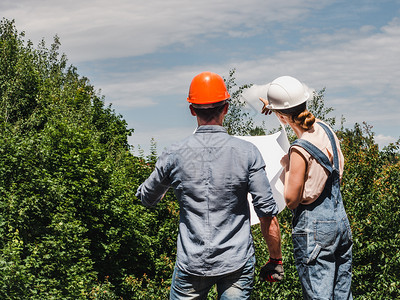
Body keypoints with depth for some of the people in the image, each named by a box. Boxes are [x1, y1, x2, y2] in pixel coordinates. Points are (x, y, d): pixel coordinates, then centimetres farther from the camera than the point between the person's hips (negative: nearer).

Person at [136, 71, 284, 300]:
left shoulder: (175, 155, -4)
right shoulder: (247, 153, -8)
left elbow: (146, 198, 13)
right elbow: (267, 212, -8)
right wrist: (276, 259, 4)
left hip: (191, 263, 1)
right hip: (237, 263, -1)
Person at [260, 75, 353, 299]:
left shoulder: (300, 150, -21)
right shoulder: (323, 128, 1)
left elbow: (291, 200, -14)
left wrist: (286, 166, -2)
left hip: (314, 228, -8)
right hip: (340, 220, 8)